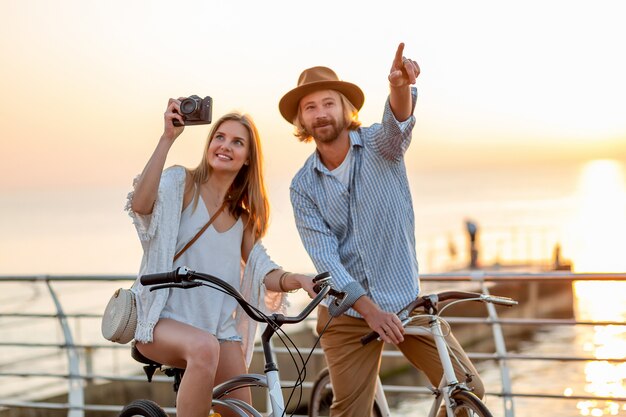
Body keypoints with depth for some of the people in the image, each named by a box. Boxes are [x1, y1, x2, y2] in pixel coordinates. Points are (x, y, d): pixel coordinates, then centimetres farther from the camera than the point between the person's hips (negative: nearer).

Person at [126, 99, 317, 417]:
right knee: (204, 347, -38)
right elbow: (140, 204, -25)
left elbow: (260, 272, 6)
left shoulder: (243, 214, 15)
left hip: (220, 327, 6)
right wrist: (168, 138, -29)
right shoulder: (182, 182, -3)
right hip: (162, 320, -6)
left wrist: (292, 279, -16)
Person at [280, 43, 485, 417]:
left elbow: (399, 122, -28)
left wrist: (400, 86, -52)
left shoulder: (381, 145, -4)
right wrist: (368, 307, -24)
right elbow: (324, 256, -11)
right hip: (348, 311, 1)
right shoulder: (303, 186, -2)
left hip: (406, 298, 0)